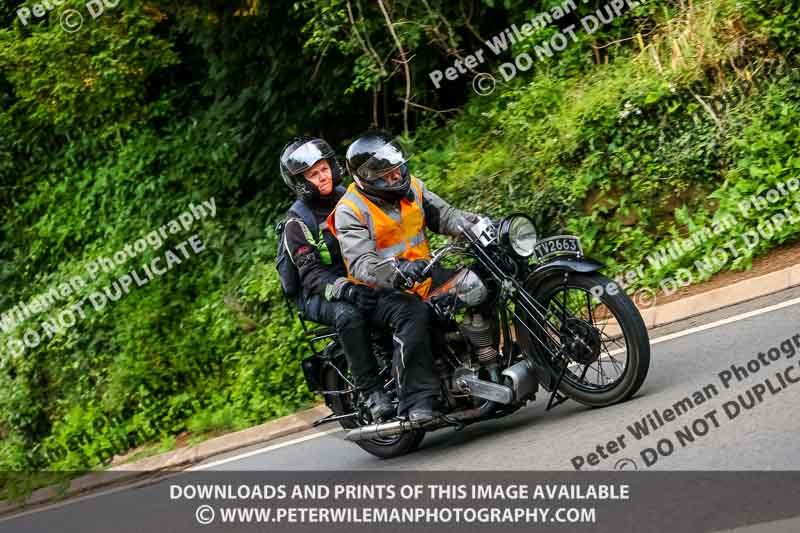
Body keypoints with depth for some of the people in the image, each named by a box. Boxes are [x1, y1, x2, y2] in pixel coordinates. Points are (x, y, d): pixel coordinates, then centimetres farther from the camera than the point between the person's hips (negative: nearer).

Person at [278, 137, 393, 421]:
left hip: (368, 278, 5)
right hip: (322, 295, -5)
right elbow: (311, 273, -16)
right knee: (348, 315, -39)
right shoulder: (297, 222, -6)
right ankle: (372, 392, -35)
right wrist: (343, 289, -35)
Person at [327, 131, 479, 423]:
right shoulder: (350, 211, -13)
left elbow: (443, 214, 7)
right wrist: (396, 272, -44)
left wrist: (476, 225, -15)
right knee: (413, 314, -38)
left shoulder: (411, 186, 7)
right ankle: (417, 400, -38)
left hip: (424, 277, 7)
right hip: (382, 291, -7)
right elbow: (360, 263, -24)